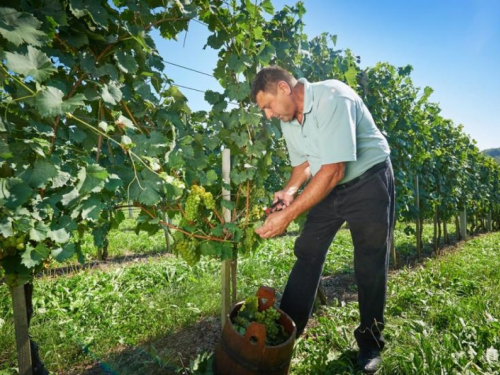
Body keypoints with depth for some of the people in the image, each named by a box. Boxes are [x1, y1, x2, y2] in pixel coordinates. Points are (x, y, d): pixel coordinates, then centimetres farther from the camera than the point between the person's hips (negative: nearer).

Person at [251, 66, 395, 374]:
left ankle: (370, 342, 23)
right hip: (329, 185, 7)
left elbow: (333, 170, -33)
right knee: (307, 253, 4)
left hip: (368, 180, -6)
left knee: (370, 264, 2)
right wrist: (290, 190, -11)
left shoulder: (331, 97, -26)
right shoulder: (288, 118, -2)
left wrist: (289, 215, -34)